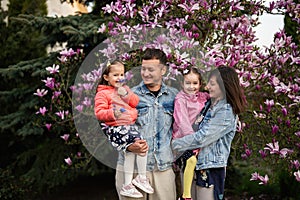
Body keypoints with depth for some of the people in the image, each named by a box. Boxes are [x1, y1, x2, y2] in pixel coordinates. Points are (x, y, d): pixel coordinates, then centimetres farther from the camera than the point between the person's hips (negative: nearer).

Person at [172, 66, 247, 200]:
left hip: (211, 169, -8)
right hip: (199, 165, 8)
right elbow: (200, 132, 17)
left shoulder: (226, 111, -14)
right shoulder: (212, 106, 14)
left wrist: (174, 144, -12)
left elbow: (201, 138, -19)